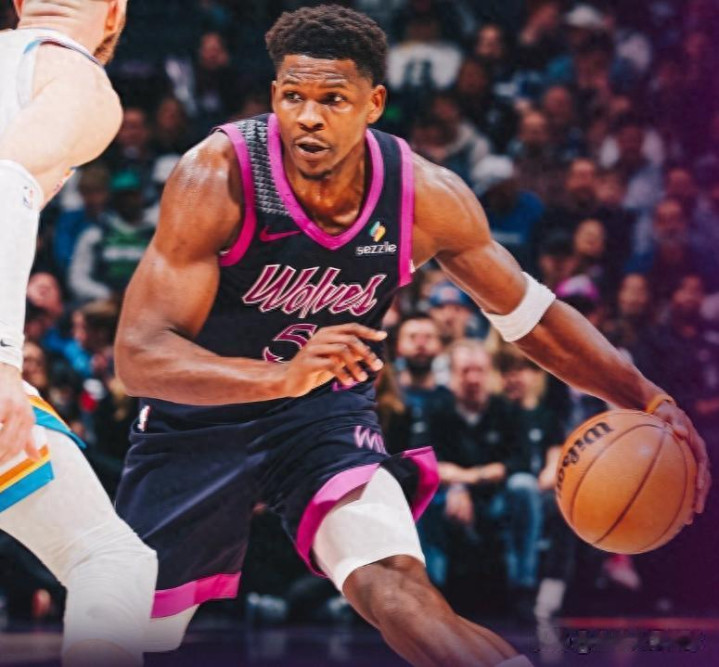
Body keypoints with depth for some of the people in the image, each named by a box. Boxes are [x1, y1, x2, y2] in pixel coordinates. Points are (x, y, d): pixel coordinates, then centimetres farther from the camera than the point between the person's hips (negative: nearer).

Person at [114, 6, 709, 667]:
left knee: (398, 589, -26)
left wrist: (650, 399, -10)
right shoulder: (219, 177, -27)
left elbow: (530, 314, 1)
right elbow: (139, 353, -32)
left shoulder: (427, 197, -16)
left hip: (328, 413, 1)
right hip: (200, 413, -1)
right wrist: (281, 377, -48)